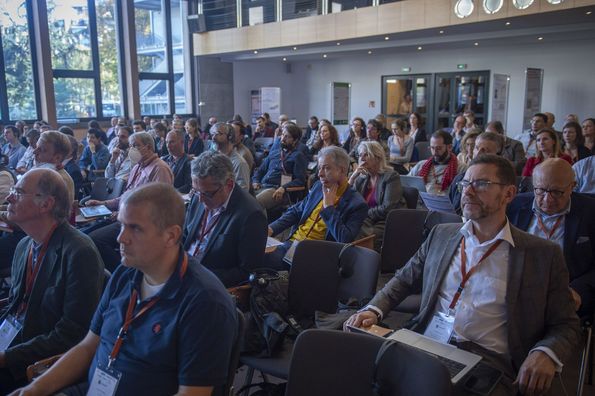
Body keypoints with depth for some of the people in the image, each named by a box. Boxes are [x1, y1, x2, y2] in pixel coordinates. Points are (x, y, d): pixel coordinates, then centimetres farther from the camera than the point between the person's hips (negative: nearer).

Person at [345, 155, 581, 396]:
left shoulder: (543, 254, 4)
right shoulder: (441, 235, 15)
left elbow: (566, 325, 7)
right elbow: (404, 280, 20)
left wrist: (545, 354, -14)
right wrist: (373, 310, 3)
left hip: (488, 362, -2)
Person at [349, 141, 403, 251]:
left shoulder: (391, 177, 0)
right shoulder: (361, 178, 17)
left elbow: (387, 208, -10)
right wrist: (353, 176, 1)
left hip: (382, 224, -5)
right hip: (365, 222, 5)